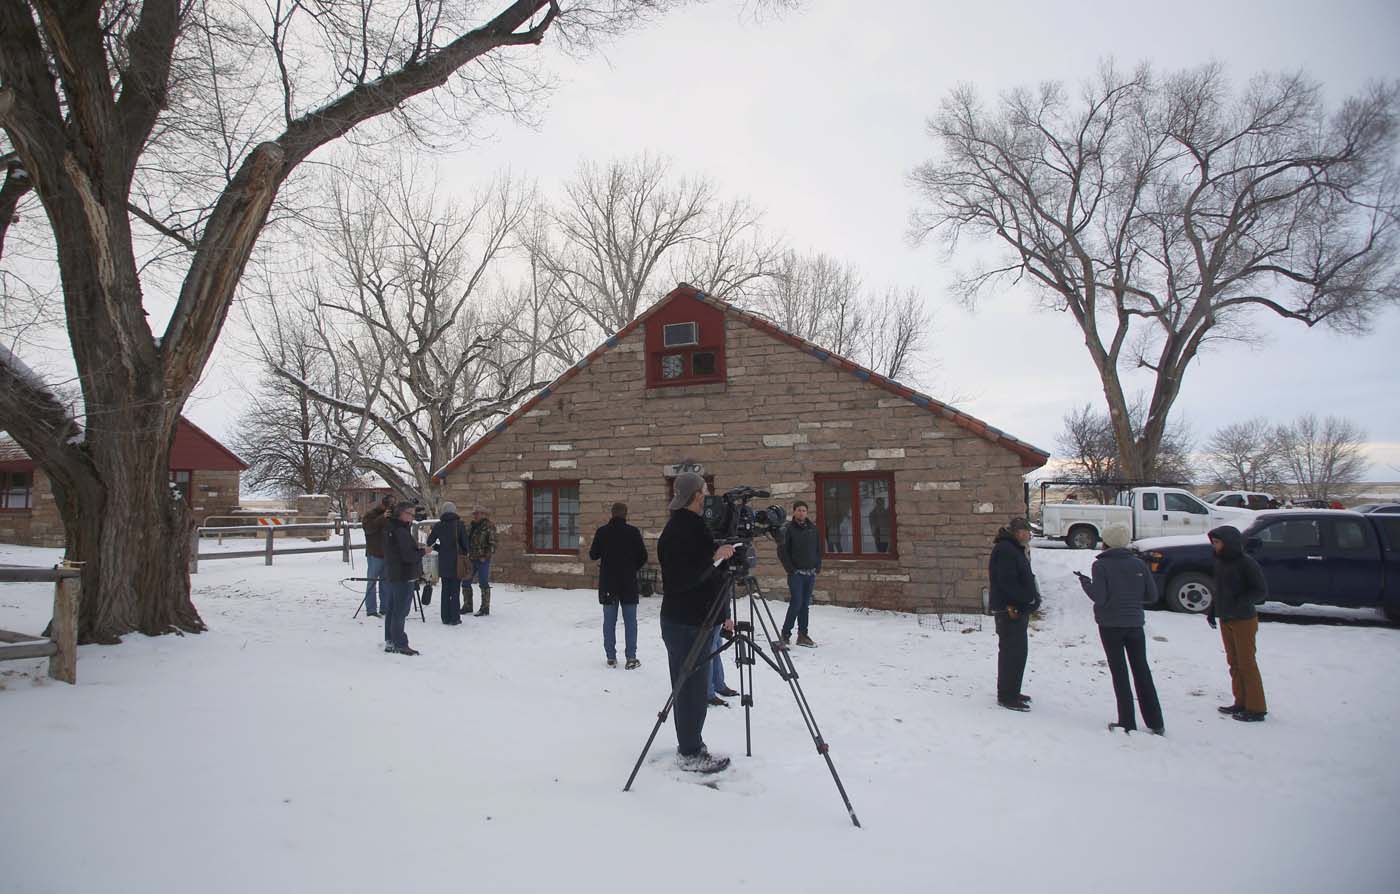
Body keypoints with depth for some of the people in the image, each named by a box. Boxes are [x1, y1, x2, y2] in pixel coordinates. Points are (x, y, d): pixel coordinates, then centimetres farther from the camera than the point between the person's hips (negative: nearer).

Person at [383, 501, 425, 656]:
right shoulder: (401, 531, -20)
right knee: (400, 611, -5)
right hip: (404, 576, -10)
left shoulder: (391, 528, 12)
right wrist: (423, 551, -8)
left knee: (392, 609, 15)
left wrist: (416, 548, 5)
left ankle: (390, 642, 23)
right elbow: (408, 556, -23)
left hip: (392, 574, 10)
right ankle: (400, 645, 0)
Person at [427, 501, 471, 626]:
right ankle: (454, 618, 3)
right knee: (455, 590, 3)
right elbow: (465, 543, -8)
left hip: (443, 563, 3)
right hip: (457, 562, -3)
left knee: (445, 590, 13)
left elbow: (429, 543, 2)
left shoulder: (438, 526, 0)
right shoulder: (460, 524, -8)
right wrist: (465, 552, 12)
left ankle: (445, 618, 15)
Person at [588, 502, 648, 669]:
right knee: (630, 621, 5)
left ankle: (611, 657, 11)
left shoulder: (602, 532, -4)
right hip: (628, 583, -1)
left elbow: (593, 555, 2)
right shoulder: (633, 532, -8)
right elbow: (643, 556, -5)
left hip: (608, 583, 1)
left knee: (609, 621, 9)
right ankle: (631, 658, 3)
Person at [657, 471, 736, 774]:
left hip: (698, 620, 9)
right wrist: (715, 558, -27)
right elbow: (680, 579, -23)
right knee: (690, 689, -2)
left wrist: (723, 613, 20)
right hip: (684, 623, -9)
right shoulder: (678, 530, -16)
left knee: (692, 688, 14)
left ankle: (690, 746, 24)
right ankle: (690, 754, 8)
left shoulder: (694, 526, 14)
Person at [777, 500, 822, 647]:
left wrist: (818, 567, 6)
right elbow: (782, 551, -7)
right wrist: (790, 569, -11)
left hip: (811, 573, 5)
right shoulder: (787, 529, -6)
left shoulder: (812, 528, 9)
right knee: (796, 603, -10)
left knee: (805, 605, 8)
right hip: (796, 573, -5)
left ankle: (803, 635, 16)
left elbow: (819, 549, 15)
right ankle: (785, 634, -1)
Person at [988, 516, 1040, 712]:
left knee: (1017, 650, 17)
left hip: (1017, 609, 11)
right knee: (1013, 652, -8)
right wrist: (1028, 599, -17)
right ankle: (1007, 697, -2)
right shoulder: (1005, 550, -17)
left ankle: (1010, 691, 27)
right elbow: (1007, 582, -24)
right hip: (1010, 609, -11)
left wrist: (1032, 597, 6)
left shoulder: (1014, 549, 17)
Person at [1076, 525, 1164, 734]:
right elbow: (1152, 595, 2)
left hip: (1110, 625, -3)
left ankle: (1127, 723, 5)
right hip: (1135, 623, 3)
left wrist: (1085, 582, -2)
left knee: (1119, 673, 5)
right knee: (1142, 671, 13)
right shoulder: (1138, 563, 0)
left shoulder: (1101, 565, -11)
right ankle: (1155, 723, 16)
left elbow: (1099, 597, -18)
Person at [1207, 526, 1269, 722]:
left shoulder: (1246, 563, -15)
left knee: (1247, 663, -2)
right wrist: (1211, 610, 13)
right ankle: (1241, 703, 22)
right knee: (1234, 662, 13)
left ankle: (1256, 708, 5)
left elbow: (1261, 591, -16)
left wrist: (1240, 603, -25)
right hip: (1225, 619, 8)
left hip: (1244, 620, -8)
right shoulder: (1220, 562, 8)